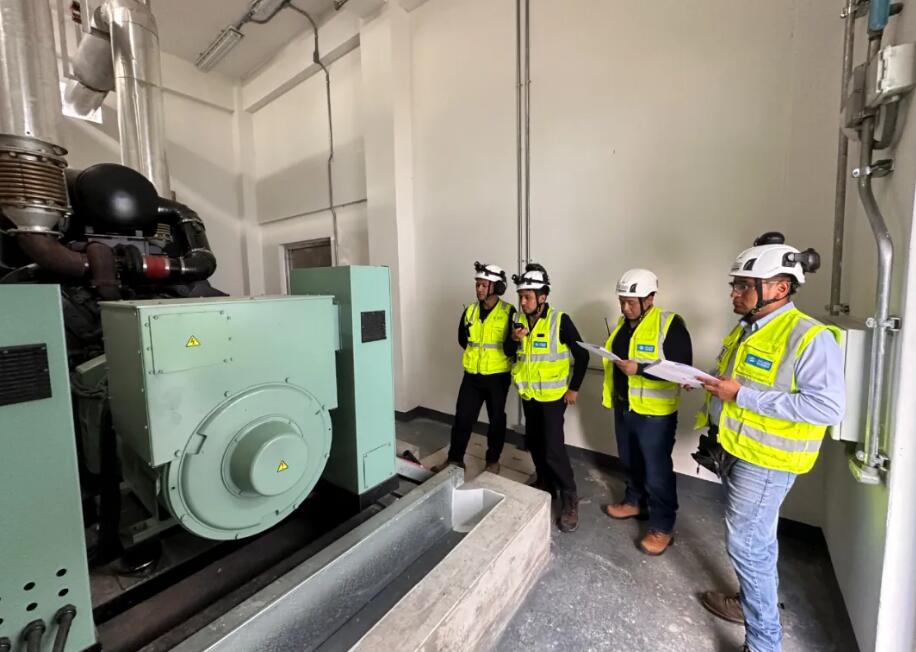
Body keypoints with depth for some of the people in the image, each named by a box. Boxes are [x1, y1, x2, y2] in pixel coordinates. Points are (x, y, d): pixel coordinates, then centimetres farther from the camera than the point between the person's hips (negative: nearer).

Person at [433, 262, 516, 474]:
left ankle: (493, 461, 31)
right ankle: (455, 458, 24)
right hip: (472, 375, 4)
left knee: (496, 419, 12)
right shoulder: (470, 311, 2)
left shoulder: (509, 312, -12)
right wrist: (477, 354, 8)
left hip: (497, 376, -3)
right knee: (462, 417, 8)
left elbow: (511, 348, -12)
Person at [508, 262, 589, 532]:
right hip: (529, 394, 6)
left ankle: (570, 500, 13)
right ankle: (545, 485, 38)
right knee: (534, 444, 16)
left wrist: (574, 388, -8)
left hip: (553, 395, -6)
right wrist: (514, 339, -15)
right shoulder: (519, 320, -1)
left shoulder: (560, 321, -17)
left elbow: (582, 355, -11)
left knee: (553, 449, -7)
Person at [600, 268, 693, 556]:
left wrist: (640, 369, -29)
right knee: (630, 462, 22)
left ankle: (662, 527, 24)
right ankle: (634, 502, 43)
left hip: (655, 413, -7)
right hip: (624, 407, 7)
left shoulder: (670, 324, -16)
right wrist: (610, 392, 14)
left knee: (656, 471, 6)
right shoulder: (623, 323, 7)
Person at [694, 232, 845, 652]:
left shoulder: (810, 336, -19)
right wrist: (709, 383, 0)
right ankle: (755, 601, 43)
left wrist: (741, 394, -27)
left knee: (747, 543, 1)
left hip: (766, 458, -8)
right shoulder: (746, 329, 7)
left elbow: (828, 407, -25)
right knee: (756, 537, 24)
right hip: (733, 448, 8)